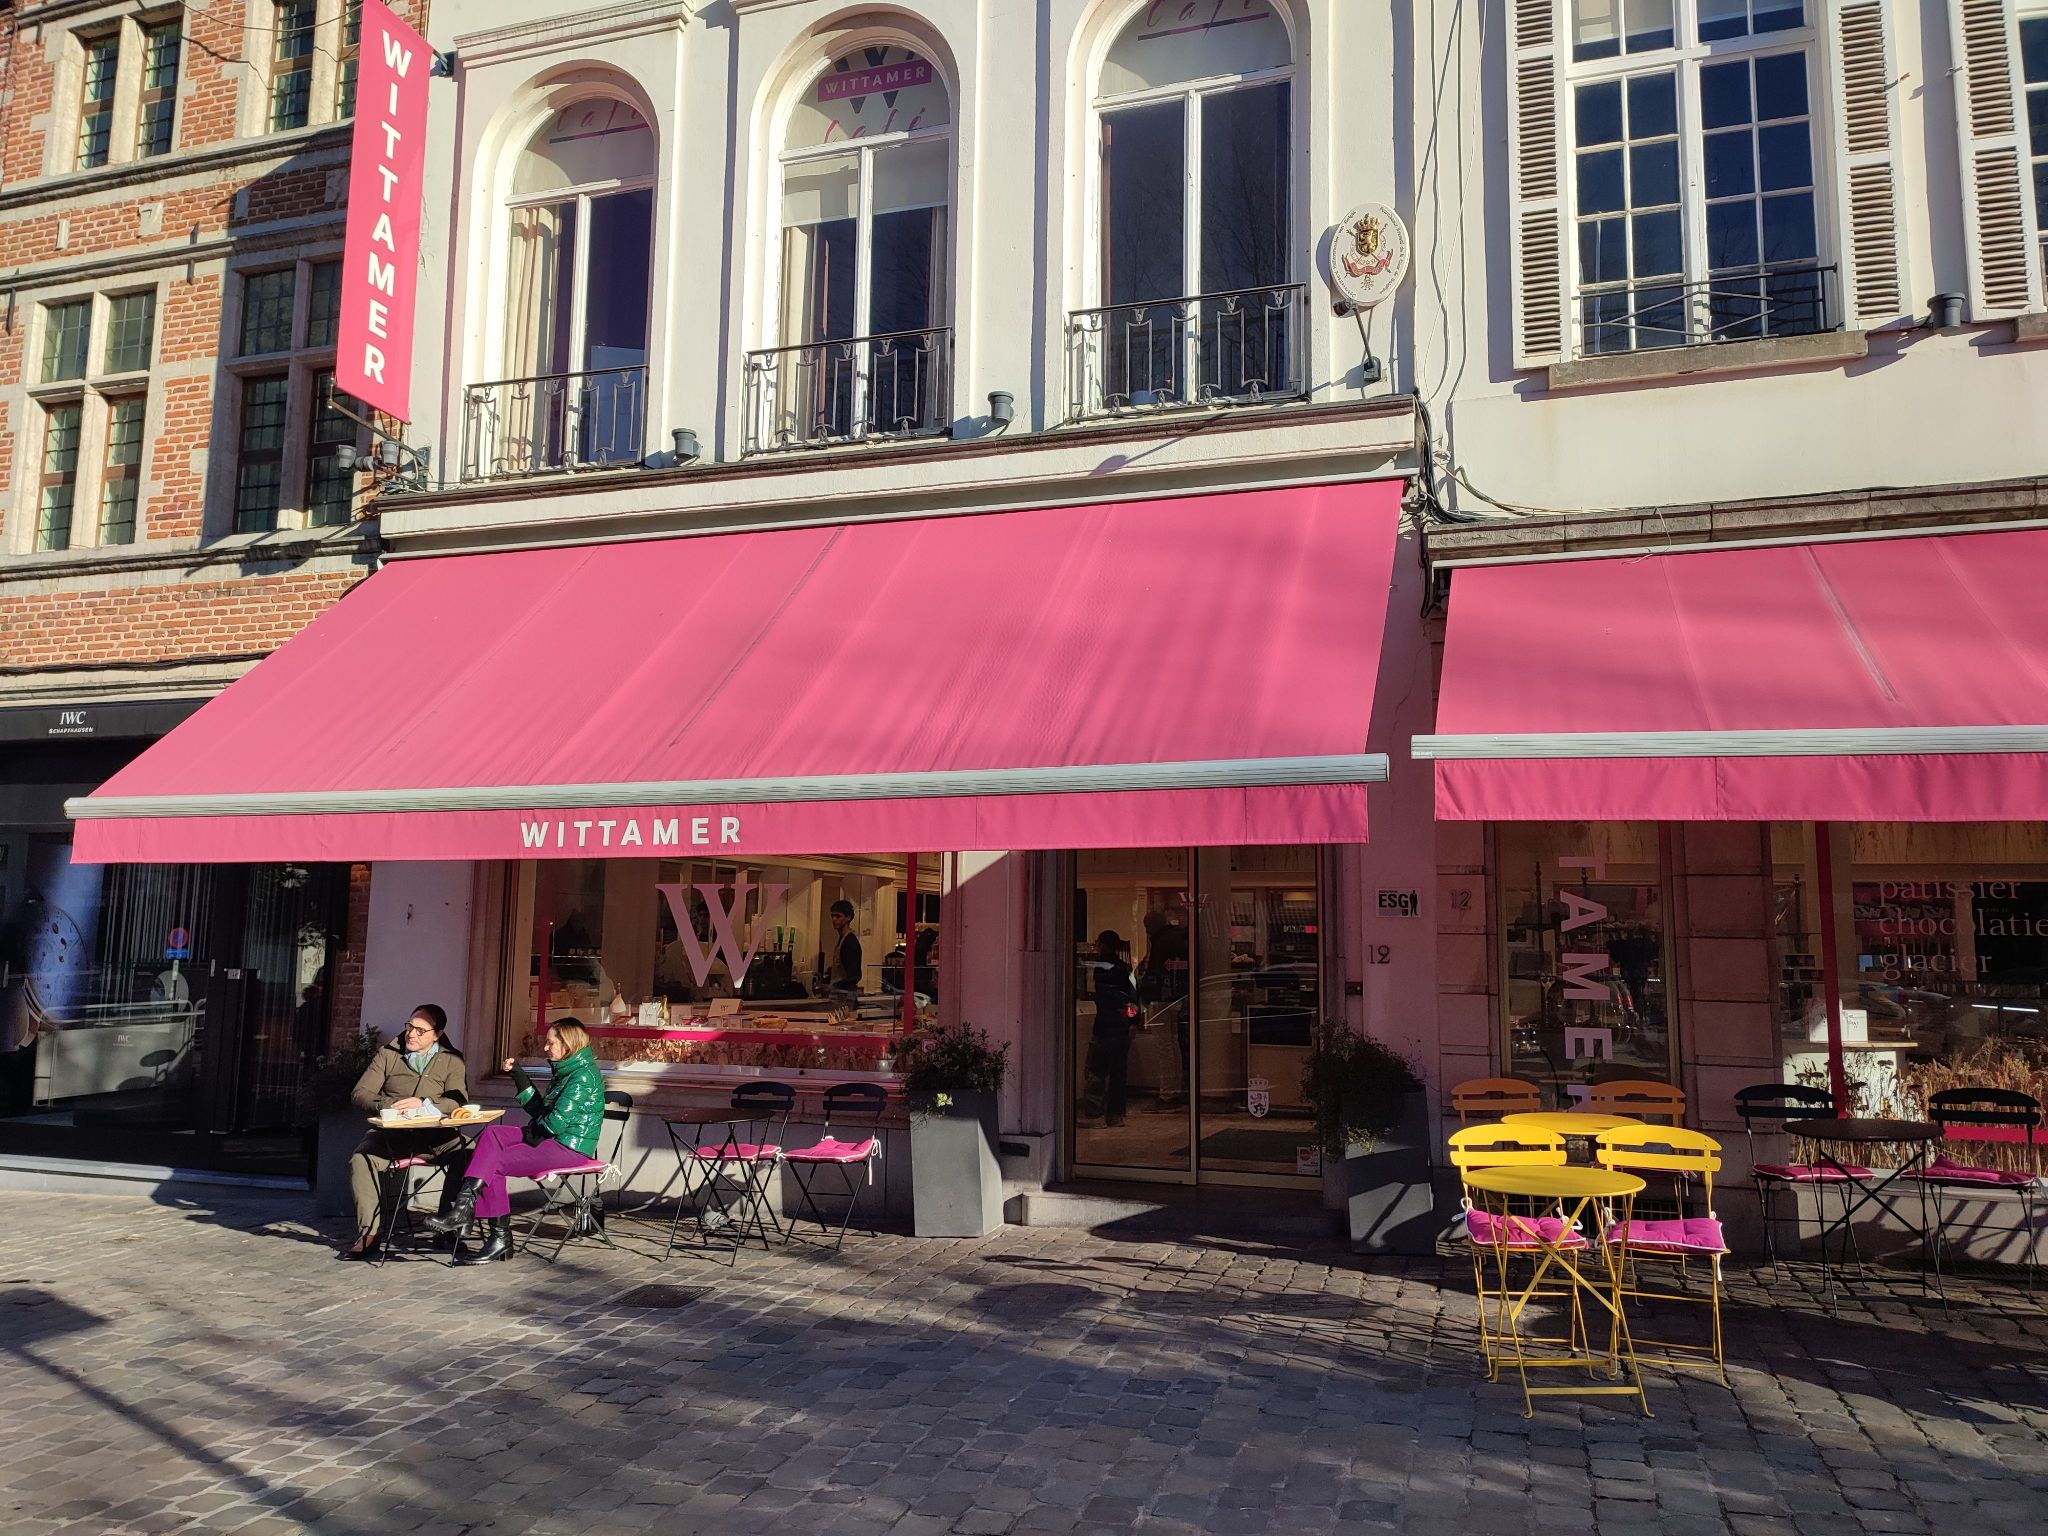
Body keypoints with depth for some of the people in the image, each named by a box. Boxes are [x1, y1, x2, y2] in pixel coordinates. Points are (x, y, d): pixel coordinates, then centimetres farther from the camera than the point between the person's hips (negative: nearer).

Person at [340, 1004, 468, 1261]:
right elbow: (359, 1094, 4)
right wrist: (386, 1106, -16)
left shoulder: (451, 1061, 7)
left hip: (434, 1136, -1)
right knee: (361, 1160, -31)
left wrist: (424, 1104, -24)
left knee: (462, 1156, -32)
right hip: (390, 1134, 1)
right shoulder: (388, 1055, 11)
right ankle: (369, 1233, -23)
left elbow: (459, 1101, -7)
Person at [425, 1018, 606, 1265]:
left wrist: (530, 1135, -4)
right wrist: (520, 1077, 15)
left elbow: (558, 1120, -20)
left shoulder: (584, 1074, -14)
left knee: (492, 1162, -15)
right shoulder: (566, 1070, 18)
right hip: (551, 1139, 9)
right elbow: (540, 1111, 19)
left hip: (571, 1147, -9)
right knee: (492, 1135, -10)